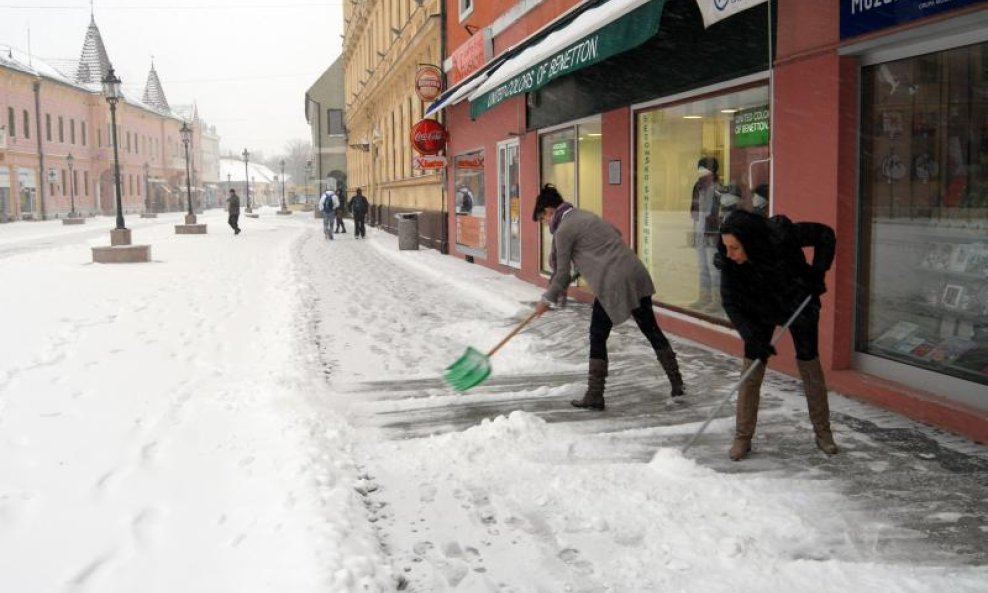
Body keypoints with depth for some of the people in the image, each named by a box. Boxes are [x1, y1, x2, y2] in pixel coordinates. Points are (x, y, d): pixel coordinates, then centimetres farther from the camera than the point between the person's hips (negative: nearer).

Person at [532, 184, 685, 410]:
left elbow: (563, 273, 0)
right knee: (651, 329, 14)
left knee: (598, 338, 6)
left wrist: (547, 300, 13)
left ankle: (595, 396, 10)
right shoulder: (586, 215, 20)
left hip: (611, 283, -8)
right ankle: (677, 384, 20)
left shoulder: (563, 230, -3)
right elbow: (616, 233, 33)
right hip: (636, 274, 8)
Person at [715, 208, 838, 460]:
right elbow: (730, 302, -21)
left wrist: (818, 272, -25)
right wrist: (753, 337, -30)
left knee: (810, 366, 6)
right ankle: (742, 438, 3)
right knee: (751, 370, -6)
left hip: (798, 303, -1)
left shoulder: (783, 235, -33)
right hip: (760, 311, 1)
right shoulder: (729, 261, -28)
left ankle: (823, 433, 22)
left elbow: (825, 235, -17)